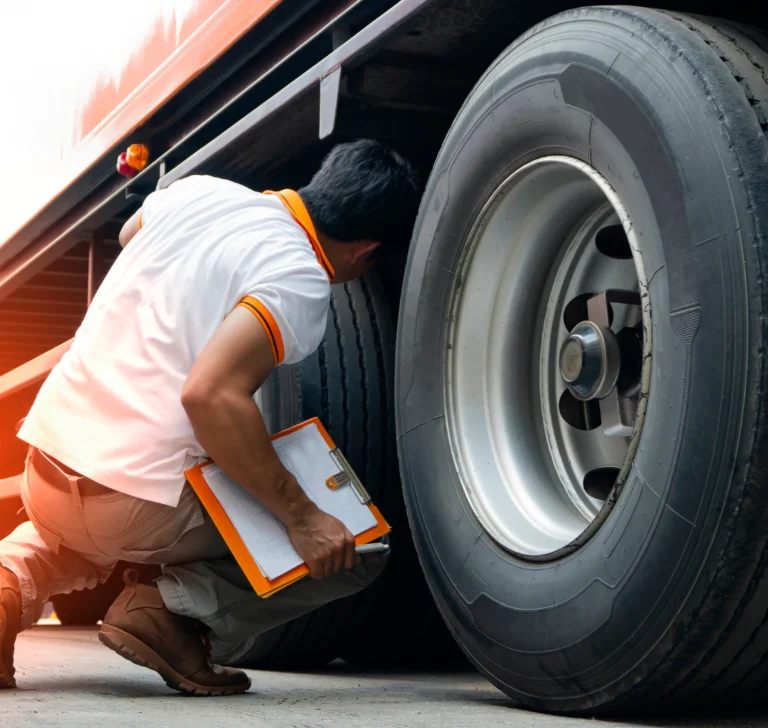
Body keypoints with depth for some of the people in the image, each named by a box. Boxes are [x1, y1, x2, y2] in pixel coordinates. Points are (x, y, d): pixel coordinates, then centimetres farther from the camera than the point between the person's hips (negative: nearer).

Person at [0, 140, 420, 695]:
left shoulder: (199, 189, 8)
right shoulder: (299, 282, -13)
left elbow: (128, 234, 31)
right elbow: (210, 394, -27)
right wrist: (302, 518, -19)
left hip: (46, 468, 7)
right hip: (136, 508, -6)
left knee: (96, 536, 43)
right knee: (356, 551, 8)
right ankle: (178, 607, -6)